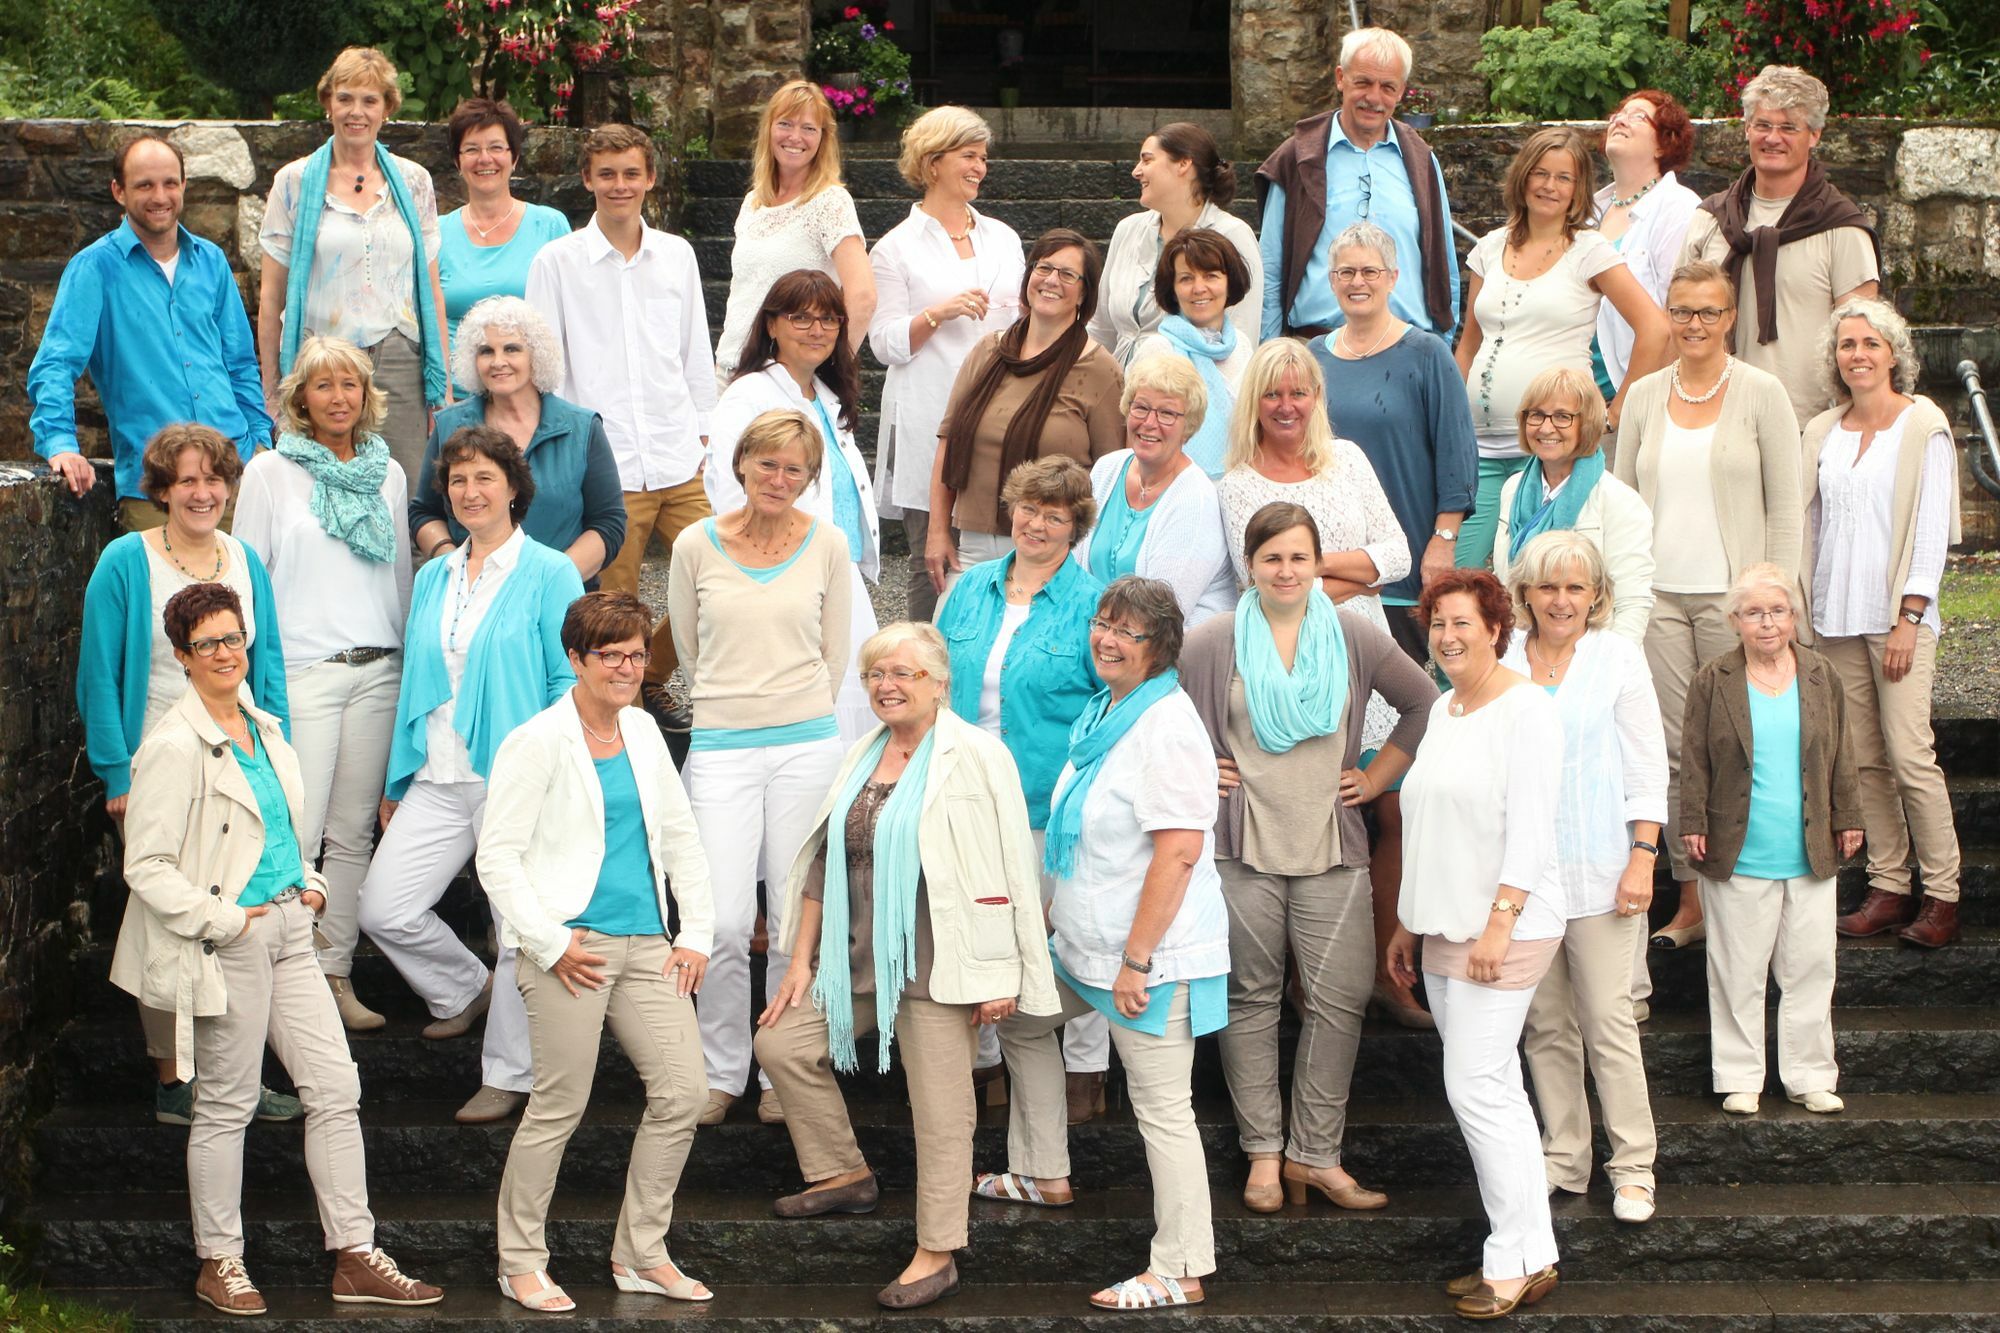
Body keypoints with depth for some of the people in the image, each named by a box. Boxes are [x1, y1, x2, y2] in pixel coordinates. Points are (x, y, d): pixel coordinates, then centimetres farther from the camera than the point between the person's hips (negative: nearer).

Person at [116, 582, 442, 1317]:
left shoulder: (262, 727, 12)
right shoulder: (174, 747, -13)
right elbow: (146, 867, -14)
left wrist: (308, 883, 10)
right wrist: (223, 921, -17)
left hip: (287, 930, 8)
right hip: (229, 947, -8)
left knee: (336, 1089, 5)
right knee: (228, 1104, 3)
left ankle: (356, 1257, 11)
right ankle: (219, 1262, 18)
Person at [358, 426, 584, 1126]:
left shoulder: (549, 575, -2)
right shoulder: (432, 579, 15)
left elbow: (569, 681, -5)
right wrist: (397, 782, 18)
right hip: (438, 778, 5)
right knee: (383, 909, -3)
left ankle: (509, 1075, 12)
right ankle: (467, 990, 24)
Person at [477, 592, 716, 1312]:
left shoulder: (642, 732, 14)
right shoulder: (538, 743, -6)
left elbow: (681, 837, 21)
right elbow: (497, 855, -9)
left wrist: (695, 934, 12)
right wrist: (549, 943, -15)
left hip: (646, 944, 7)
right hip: (573, 948, -6)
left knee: (682, 1093, 1)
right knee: (559, 1107, -2)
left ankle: (640, 1254, 14)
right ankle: (521, 1262, 14)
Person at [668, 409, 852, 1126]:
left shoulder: (827, 545, 3)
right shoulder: (696, 546, 1)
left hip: (809, 747, 1)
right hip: (721, 750, -1)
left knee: (797, 921, 3)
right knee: (723, 924, -8)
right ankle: (719, 1074, 10)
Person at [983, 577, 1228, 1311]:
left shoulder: (1165, 726, -20)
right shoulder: (1107, 711, 9)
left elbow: (1180, 849, -26)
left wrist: (1135, 960, -25)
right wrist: (1056, 908, 24)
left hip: (1153, 955, -11)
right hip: (1087, 940, 11)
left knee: (1162, 1105, -7)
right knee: (1019, 1018, 27)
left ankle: (1181, 1272, 0)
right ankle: (1044, 1175, 41)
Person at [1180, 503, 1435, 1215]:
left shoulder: (1354, 636, 4)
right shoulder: (1213, 642, 0)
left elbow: (1424, 703, 14)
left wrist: (1376, 779, 10)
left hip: (1332, 849, 1)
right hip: (1243, 848, -1)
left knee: (1339, 999, -3)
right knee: (1251, 999, 4)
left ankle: (1314, 1154, 7)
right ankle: (1263, 1151, 14)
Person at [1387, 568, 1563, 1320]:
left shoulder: (1525, 710, -11)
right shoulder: (1443, 709, 15)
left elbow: (1531, 828, -17)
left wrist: (1500, 920, -22)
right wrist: (1408, 921, 21)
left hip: (1504, 932, -8)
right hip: (1446, 931, 9)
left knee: (1476, 1090, -10)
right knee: (1495, 1092, 9)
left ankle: (1520, 1261, -3)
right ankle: (1526, 1254, 14)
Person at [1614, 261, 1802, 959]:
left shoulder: (1761, 393, -1)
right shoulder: (1644, 396, 9)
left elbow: (1785, 508, 0)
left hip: (1732, 596, -3)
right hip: (1658, 595, 3)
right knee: (1675, 748, 2)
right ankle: (1691, 899, 8)